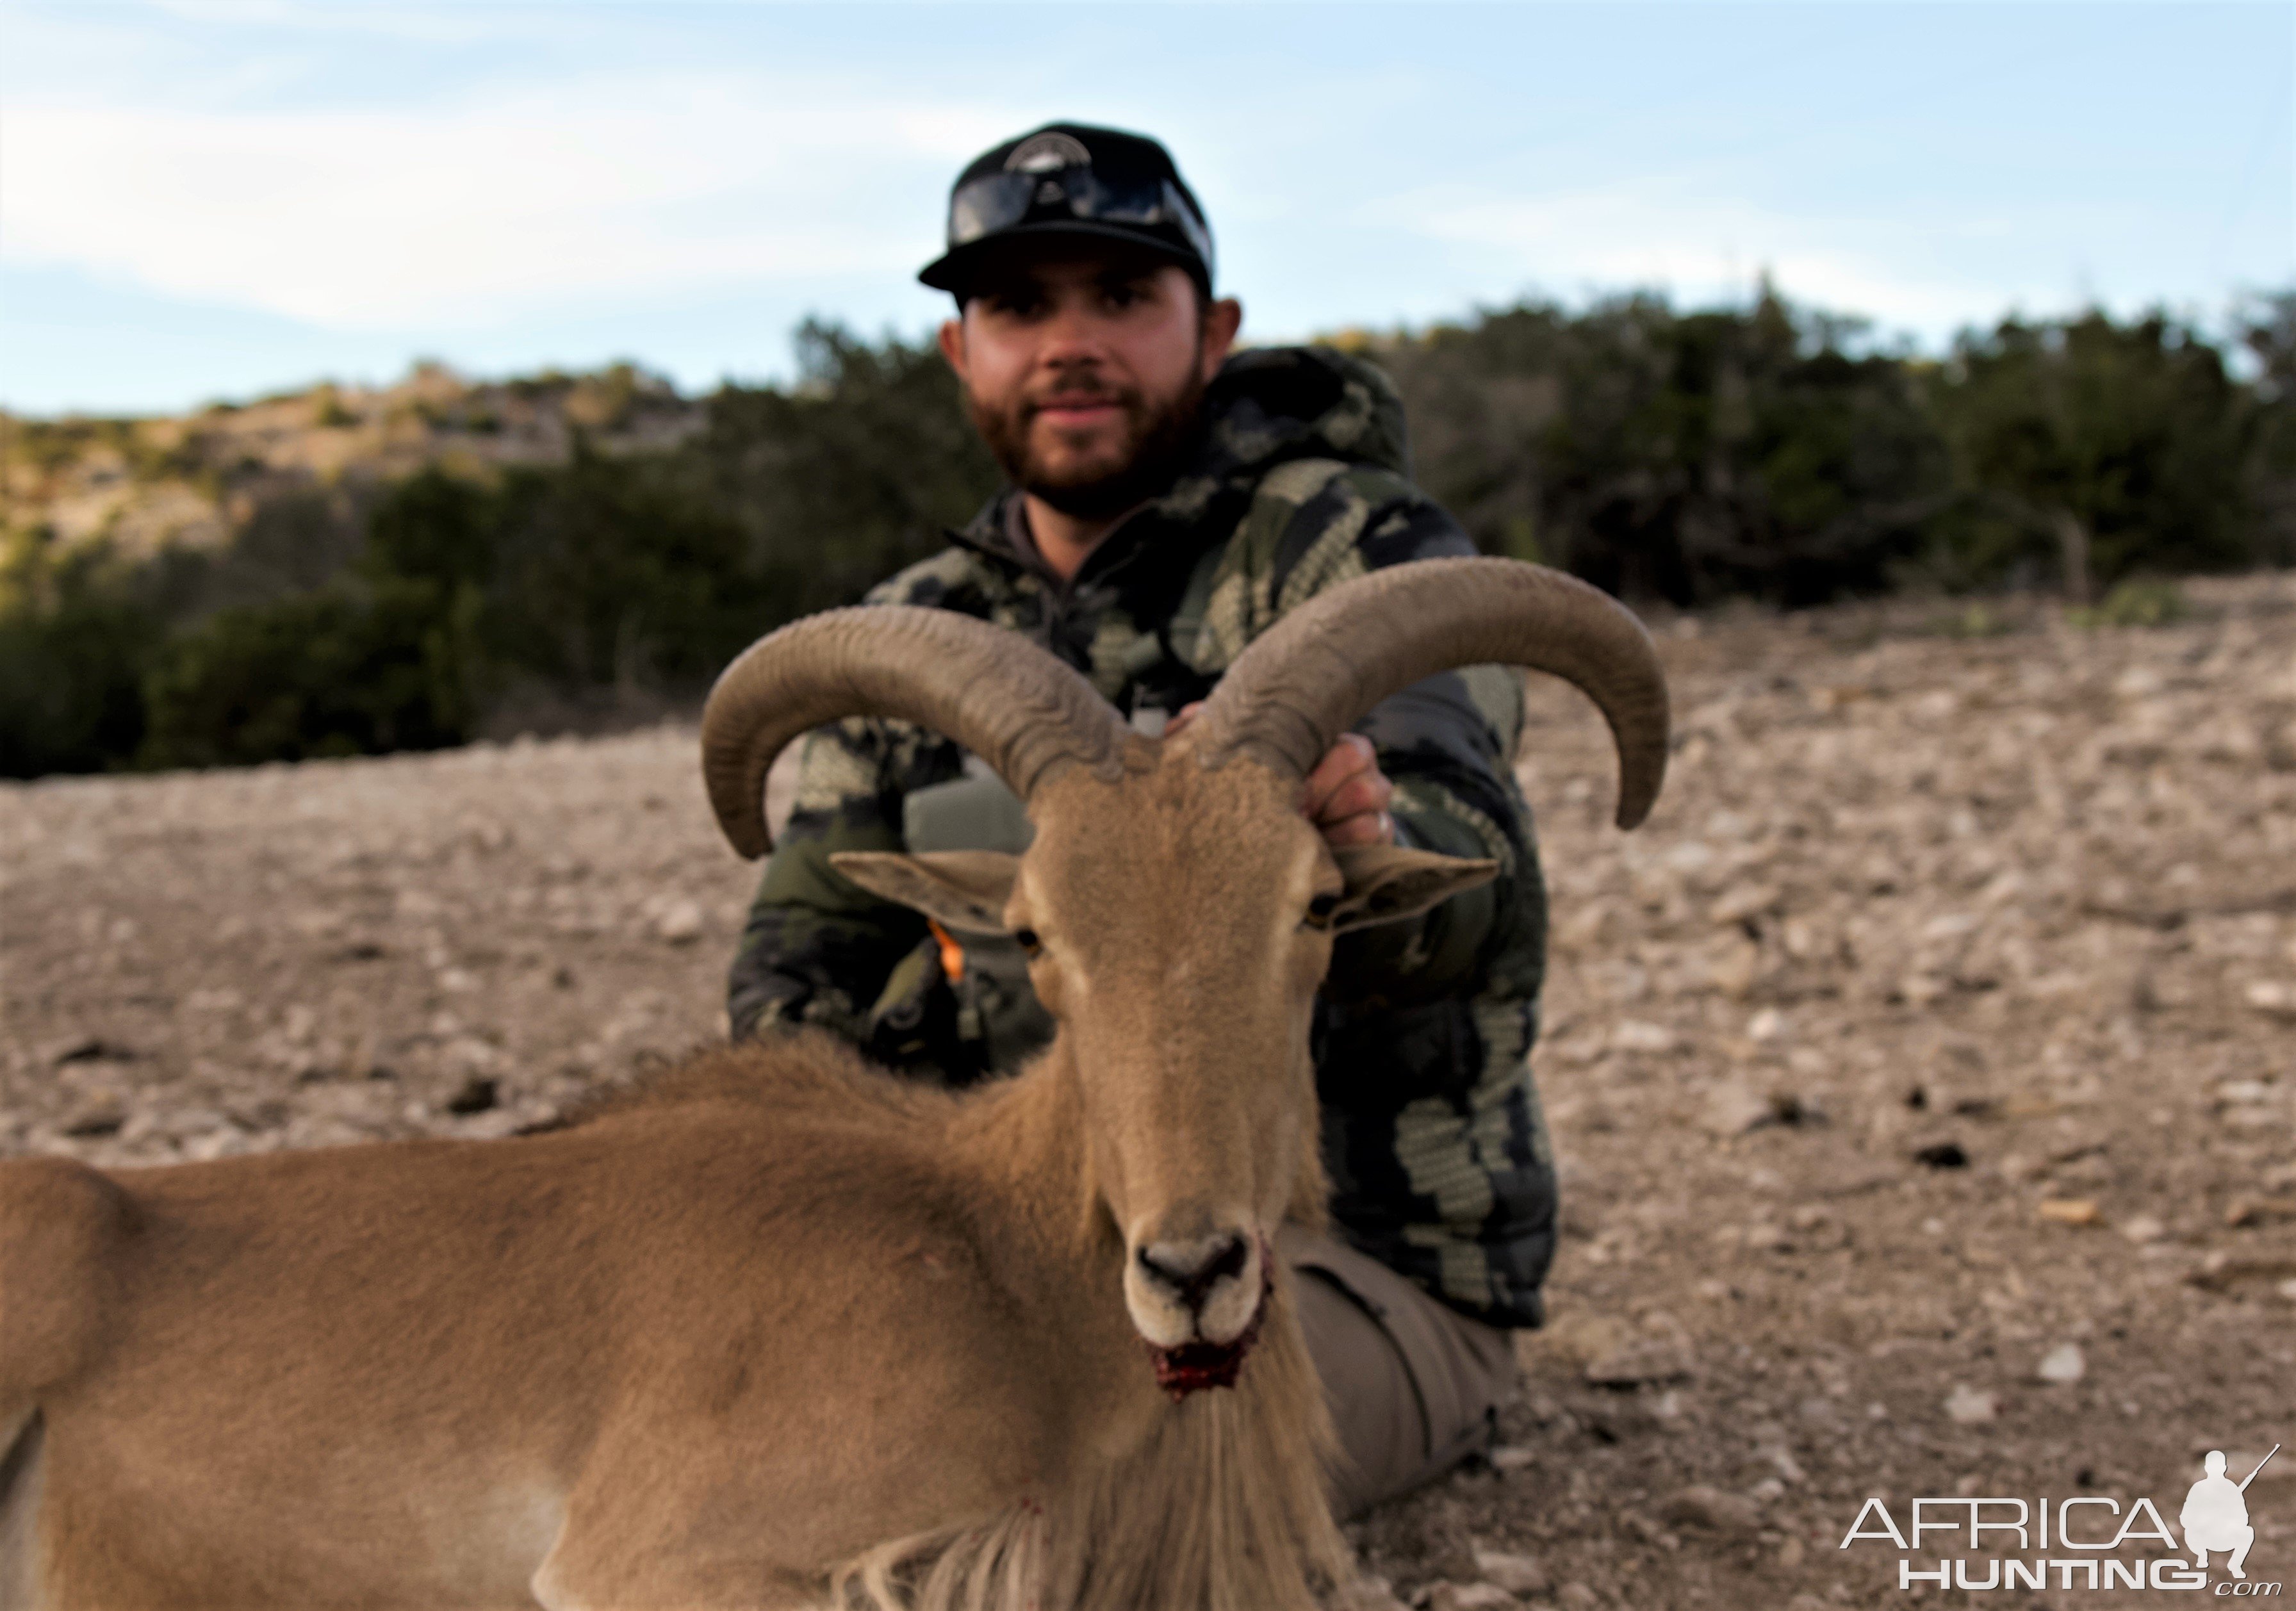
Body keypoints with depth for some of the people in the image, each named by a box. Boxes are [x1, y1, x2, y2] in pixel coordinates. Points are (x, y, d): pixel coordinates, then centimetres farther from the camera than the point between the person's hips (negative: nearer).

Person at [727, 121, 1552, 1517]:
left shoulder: (1356, 554, -11)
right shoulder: (917, 639, 9)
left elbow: (1474, 894, -28)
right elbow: (803, 961, 10)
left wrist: (1364, 850, -54)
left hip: (1362, 1257, -6)